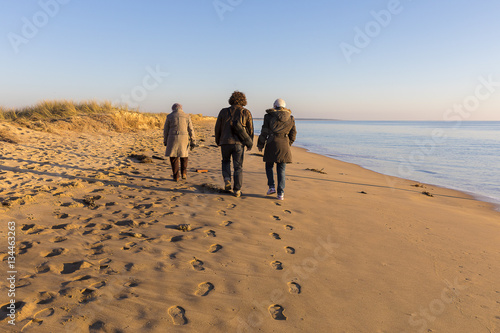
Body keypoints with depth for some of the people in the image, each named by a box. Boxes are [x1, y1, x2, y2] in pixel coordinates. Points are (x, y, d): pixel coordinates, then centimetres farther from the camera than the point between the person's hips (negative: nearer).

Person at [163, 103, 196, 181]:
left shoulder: (169, 117, 4)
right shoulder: (187, 116, 4)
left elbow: (166, 130, 6)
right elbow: (191, 130, 1)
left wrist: (165, 141, 17)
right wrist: (193, 142, 4)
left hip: (173, 139, -1)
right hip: (184, 139, 1)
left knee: (174, 158, 8)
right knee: (184, 156, 20)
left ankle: (176, 176, 6)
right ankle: (184, 172, 8)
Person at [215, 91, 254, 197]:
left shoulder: (224, 112, 5)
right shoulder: (246, 113, 4)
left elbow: (217, 128, 8)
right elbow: (250, 130, 5)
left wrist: (218, 141, 21)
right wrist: (249, 143, 17)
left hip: (225, 142, 1)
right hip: (239, 143, -1)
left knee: (226, 161, 25)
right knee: (238, 167, 7)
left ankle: (227, 180, 4)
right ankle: (237, 190, 7)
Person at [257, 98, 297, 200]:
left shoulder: (269, 116, 1)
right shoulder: (290, 118, 8)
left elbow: (264, 132, -1)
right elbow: (293, 134, 11)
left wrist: (260, 145, 9)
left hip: (271, 144, -2)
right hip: (284, 145, 2)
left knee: (269, 166, 17)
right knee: (281, 169, 6)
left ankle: (271, 187, 6)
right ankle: (281, 193, 1)